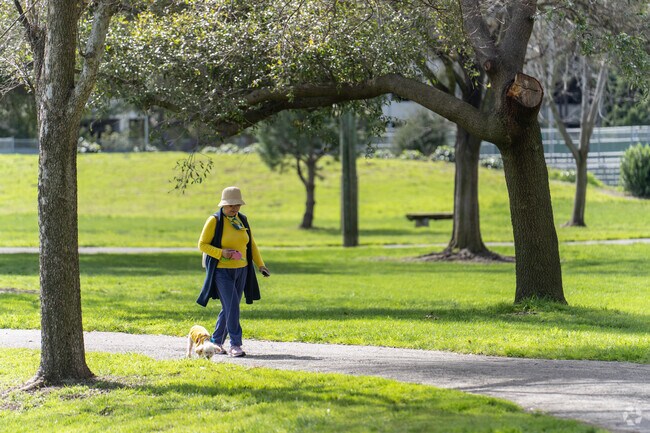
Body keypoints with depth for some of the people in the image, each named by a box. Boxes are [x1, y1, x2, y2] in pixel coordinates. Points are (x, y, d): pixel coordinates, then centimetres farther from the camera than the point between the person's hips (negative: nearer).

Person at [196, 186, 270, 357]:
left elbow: (251, 244, 16)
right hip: (222, 271, -6)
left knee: (229, 308, 10)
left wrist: (260, 264, 6)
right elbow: (202, 244, -7)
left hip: (241, 271, 6)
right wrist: (221, 252, -22)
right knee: (232, 307, -15)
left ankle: (216, 341, 24)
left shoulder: (242, 220, 7)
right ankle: (235, 345, -13)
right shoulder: (214, 221, -10)